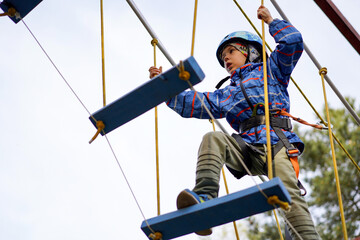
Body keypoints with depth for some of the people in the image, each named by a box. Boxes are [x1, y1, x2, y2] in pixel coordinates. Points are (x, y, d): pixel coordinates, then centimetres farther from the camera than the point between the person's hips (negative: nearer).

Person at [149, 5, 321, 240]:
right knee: (213, 139, -27)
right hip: (247, 147, 3)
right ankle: (204, 197, -43)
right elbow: (191, 103, 29)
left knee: (290, 194, -24)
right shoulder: (225, 95, 36)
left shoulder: (269, 71, 26)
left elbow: (293, 41, 15)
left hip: (277, 142, -3)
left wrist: (271, 21, 25)